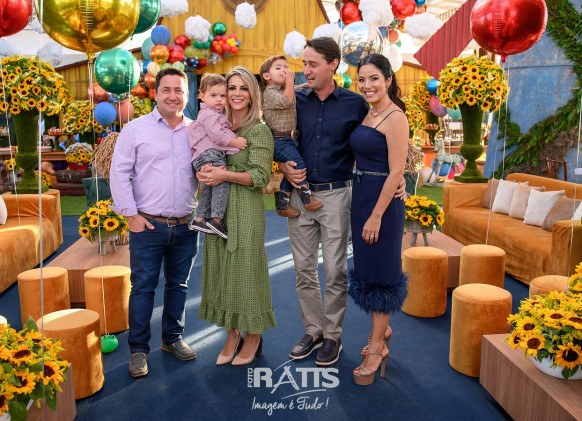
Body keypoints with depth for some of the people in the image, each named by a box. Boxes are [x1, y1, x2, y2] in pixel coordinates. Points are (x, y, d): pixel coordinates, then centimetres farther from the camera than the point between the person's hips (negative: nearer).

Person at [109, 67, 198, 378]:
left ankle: (173, 338, 30)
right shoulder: (136, 129, 0)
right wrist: (131, 215, -6)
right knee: (142, 287, 2)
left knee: (178, 285, 13)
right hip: (148, 225, -2)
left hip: (186, 227, 3)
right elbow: (119, 173, -1)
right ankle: (138, 349, 16)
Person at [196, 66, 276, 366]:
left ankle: (253, 337, 20)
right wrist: (203, 173, -6)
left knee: (246, 269, 1)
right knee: (221, 270, 10)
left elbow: (261, 176, -13)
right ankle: (232, 335, 25)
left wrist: (225, 175, -20)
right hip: (217, 208, 6)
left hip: (245, 209, -6)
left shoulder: (259, 131, -6)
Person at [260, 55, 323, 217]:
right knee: (298, 162, -21)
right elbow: (286, 101, -21)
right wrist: (290, 80, -12)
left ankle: (282, 203, 15)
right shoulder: (270, 91, -6)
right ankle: (306, 196, -12)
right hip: (279, 140, -9)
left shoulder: (287, 89, 22)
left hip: (291, 139, 9)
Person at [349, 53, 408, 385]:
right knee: (367, 266, 17)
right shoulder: (367, 114, 11)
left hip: (383, 201, -8)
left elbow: (396, 171, -19)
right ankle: (382, 329, 36)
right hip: (360, 196, 8)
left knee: (380, 271, 1)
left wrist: (376, 215, -20)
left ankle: (377, 348, 14)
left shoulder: (396, 117, -14)